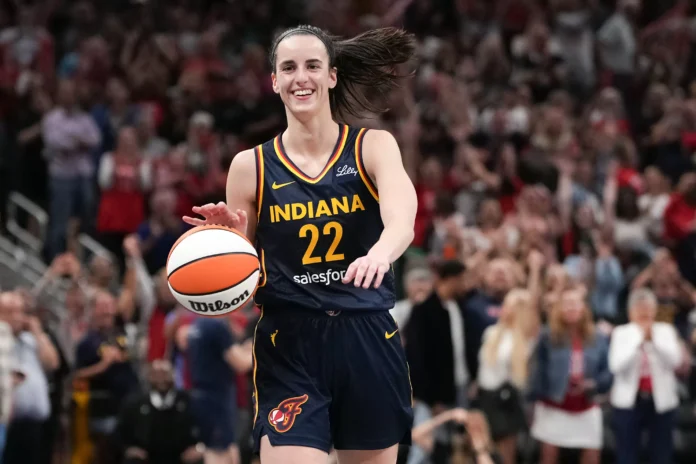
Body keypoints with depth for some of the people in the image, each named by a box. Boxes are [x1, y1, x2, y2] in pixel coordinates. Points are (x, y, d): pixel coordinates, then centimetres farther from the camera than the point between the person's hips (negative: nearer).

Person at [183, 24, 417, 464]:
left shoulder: (373, 147, 1)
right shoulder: (250, 166, 3)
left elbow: (402, 219, -20)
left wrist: (380, 253, -42)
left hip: (367, 341, 1)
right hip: (289, 347, -1)